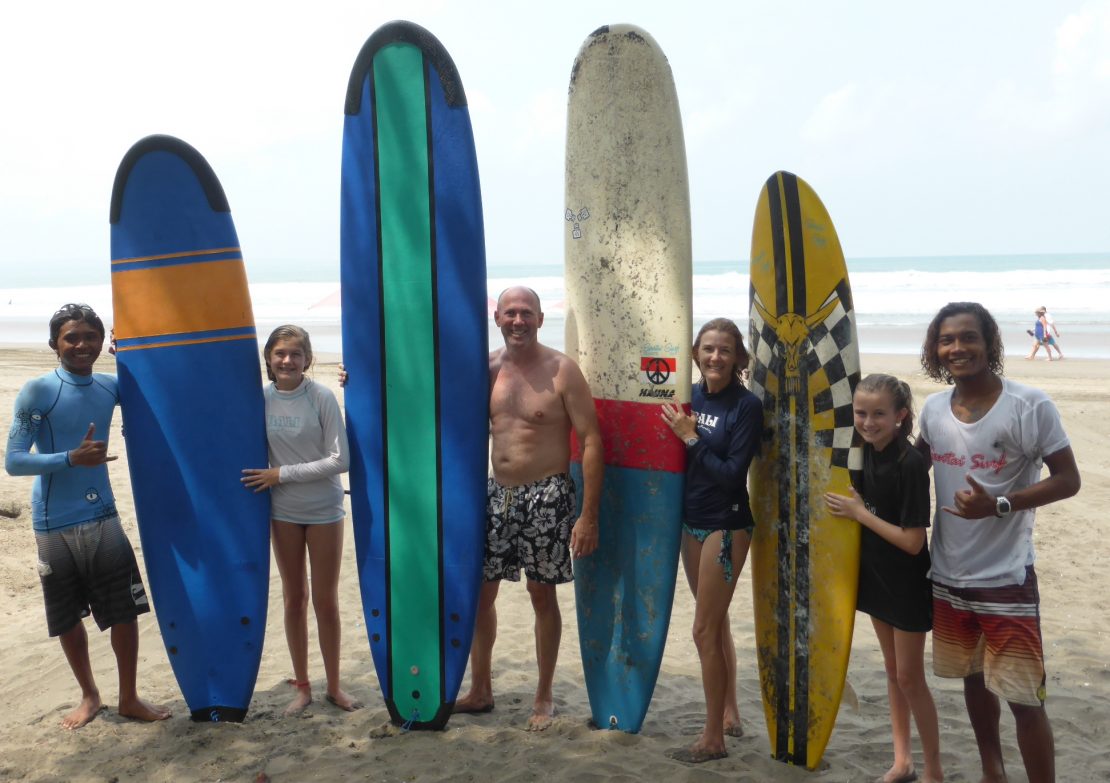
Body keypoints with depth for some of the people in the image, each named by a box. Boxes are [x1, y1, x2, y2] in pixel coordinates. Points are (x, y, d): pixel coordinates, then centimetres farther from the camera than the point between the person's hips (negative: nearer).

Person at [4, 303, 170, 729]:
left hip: (103, 518, 3)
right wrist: (71, 458, -28)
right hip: (54, 525, -3)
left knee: (125, 612, 3)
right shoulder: (37, 391, -12)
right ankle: (89, 696, 32)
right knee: (68, 619, 11)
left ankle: (129, 698, 21)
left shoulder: (111, 386, 1)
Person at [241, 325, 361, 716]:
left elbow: (340, 459, -16)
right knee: (294, 598, 13)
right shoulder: (262, 398, -5)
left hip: (324, 510, -3)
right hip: (283, 512, 3)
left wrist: (283, 474, -17)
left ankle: (334, 686, 23)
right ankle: (302, 686, 27)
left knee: (326, 600, 8)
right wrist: (267, 478, -13)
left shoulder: (321, 397, -14)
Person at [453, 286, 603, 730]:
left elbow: (591, 440, -12)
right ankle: (480, 691, 27)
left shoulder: (561, 370, -10)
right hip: (497, 493, 5)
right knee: (479, 591, 10)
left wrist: (588, 515, -15)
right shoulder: (487, 368, 3)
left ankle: (544, 698, 22)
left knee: (542, 594, 6)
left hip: (546, 496, -5)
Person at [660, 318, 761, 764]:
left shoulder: (747, 406, -14)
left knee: (705, 629, -2)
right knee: (716, 622, 19)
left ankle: (713, 738, 12)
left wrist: (691, 437, -17)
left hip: (726, 526, -7)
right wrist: (678, 431, -9)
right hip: (691, 521, 7)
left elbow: (732, 473, -19)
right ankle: (729, 715, 36)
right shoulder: (691, 397, 3)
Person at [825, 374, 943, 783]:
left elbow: (912, 542, -24)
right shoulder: (867, 453, -3)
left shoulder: (910, 464, -24)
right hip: (877, 576, 7)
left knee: (910, 677, 4)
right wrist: (854, 508, -5)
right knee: (892, 669, 16)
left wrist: (859, 512, -20)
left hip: (907, 584, -7)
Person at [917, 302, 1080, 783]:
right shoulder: (932, 408, 0)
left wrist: (998, 505, -24)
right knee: (973, 678, 21)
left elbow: (1068, 480, -13)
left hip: (1006, 579, -5)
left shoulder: (1030, 405, -15)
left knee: (1023, 698, -1)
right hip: (947, 576, 5)